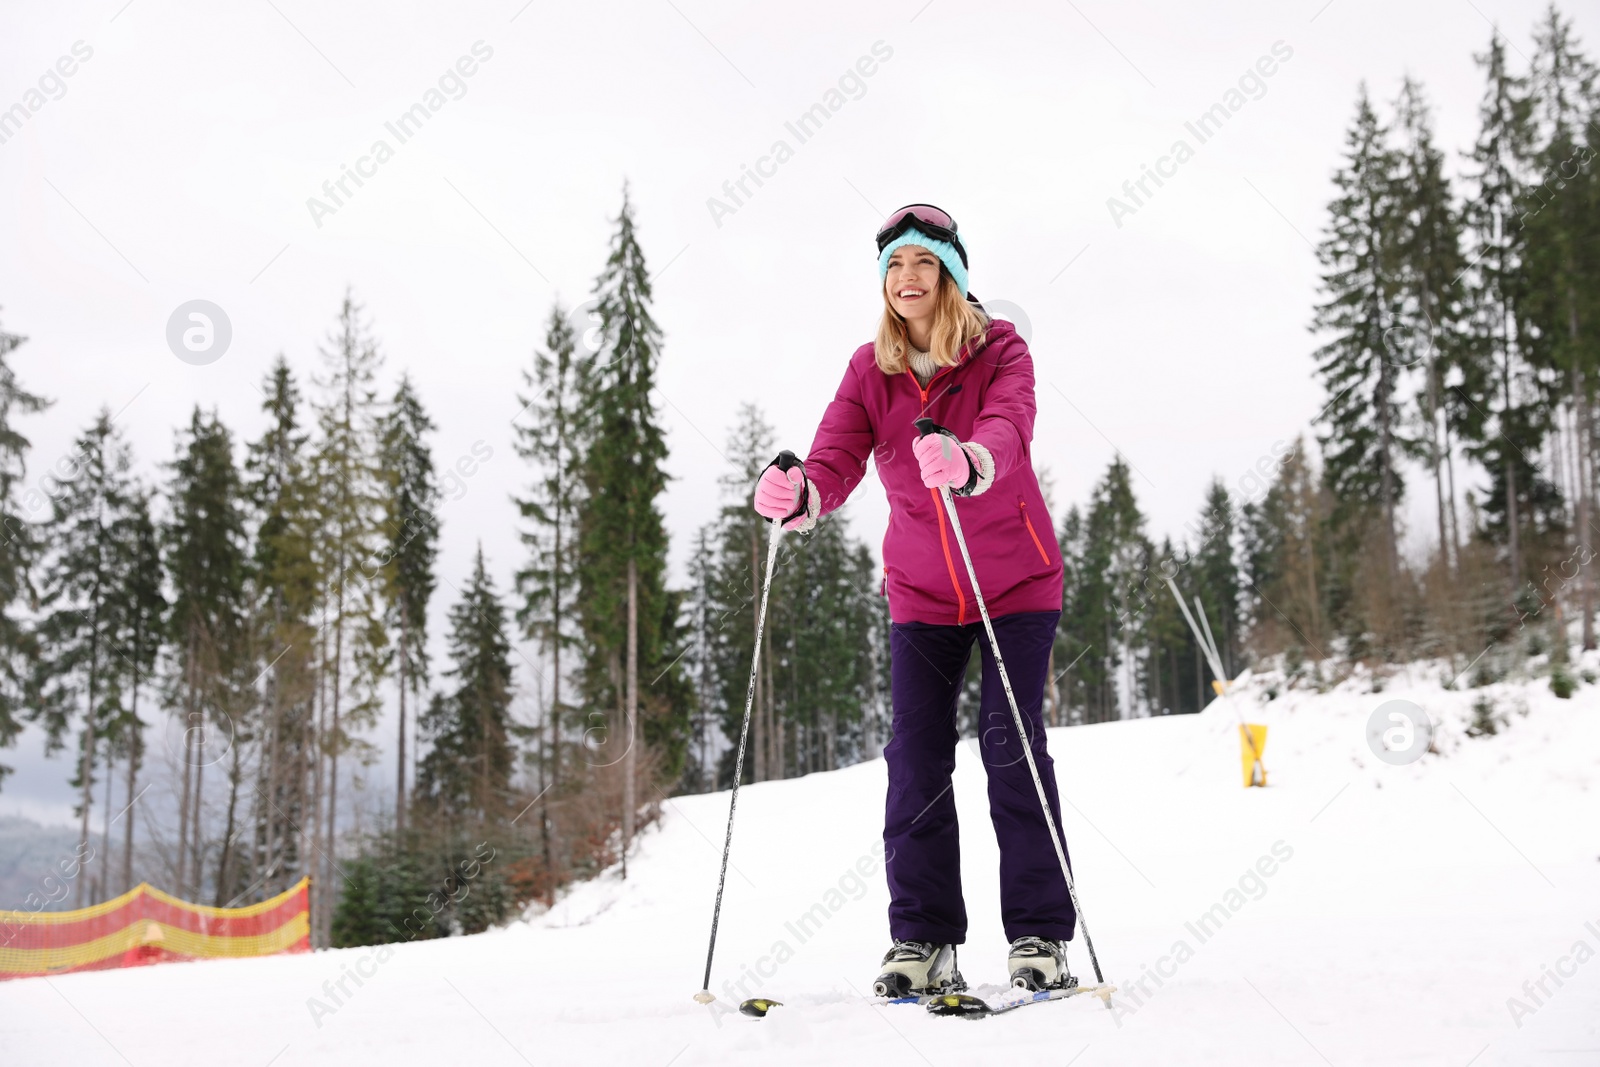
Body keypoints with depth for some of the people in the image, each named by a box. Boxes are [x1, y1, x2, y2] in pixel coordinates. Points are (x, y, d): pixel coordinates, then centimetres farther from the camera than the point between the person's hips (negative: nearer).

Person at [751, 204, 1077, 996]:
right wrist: (799, 496, -39)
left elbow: (1008, 431, -30)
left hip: (1016, 583, -3)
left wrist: (966, 462, -54)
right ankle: (922, 940, 4)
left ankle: (1040, 937, 2)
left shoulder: (1000, 351, -9)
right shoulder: (870, 369, 0)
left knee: (1011, 744, -8)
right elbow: (837, 460, -14)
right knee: (915, 757, -4)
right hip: (920, 590, 3)